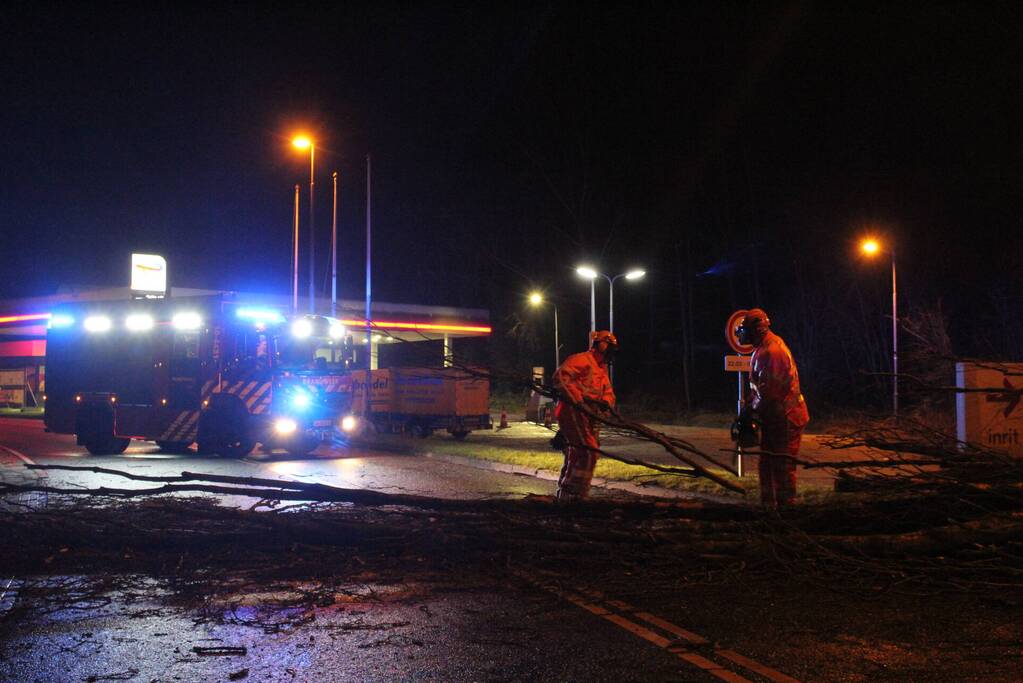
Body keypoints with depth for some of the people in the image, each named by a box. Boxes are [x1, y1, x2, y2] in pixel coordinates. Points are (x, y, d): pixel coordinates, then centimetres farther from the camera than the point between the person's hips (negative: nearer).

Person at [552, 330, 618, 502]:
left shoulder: (602, 369, 23)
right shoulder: (582, 359, -9)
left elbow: (608, 392, 19)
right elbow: (560, 376, -22)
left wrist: (606, 402, -6)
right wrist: (577, 399, -27)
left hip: (589, 417, 10)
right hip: (573, 411, -10)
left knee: (576, 455, 16)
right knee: (588, 452, -16)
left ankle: (564, 493, 27)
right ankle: (569, 494, -11)